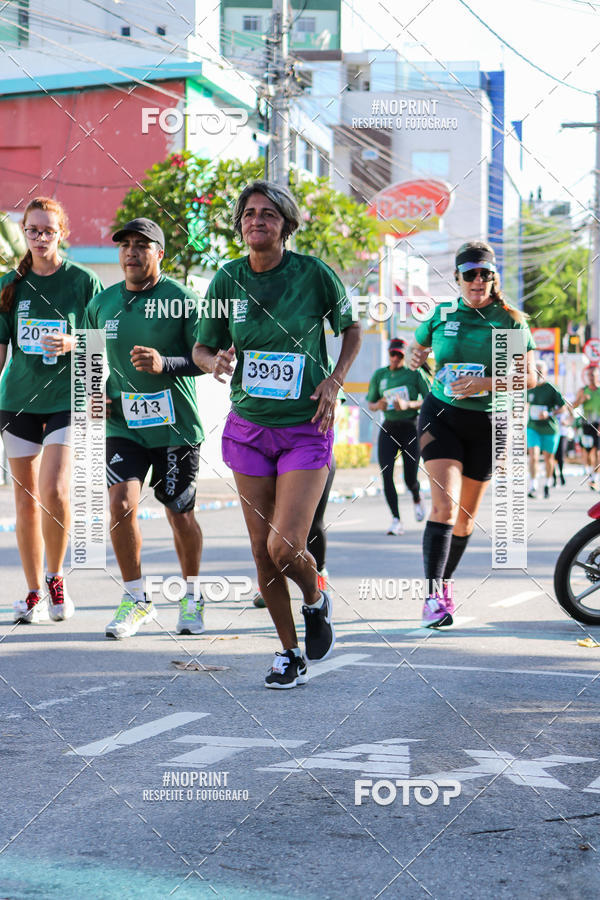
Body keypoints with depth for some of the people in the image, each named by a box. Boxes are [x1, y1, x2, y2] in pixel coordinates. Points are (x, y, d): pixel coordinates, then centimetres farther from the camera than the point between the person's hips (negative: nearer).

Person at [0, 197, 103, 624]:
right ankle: (34, 592, 17)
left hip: (67, 397, -3)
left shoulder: (83, 280, -1)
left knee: (54, 491, -17)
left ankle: (56, 578, 6)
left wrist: (72, 344, -17)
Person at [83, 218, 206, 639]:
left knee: (180, 515, 6)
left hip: (176, 426, -2)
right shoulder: (101, 304, 7)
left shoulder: (182, 300, -6)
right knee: (121, 504, -14)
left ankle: (193, 596, 29)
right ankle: (137, 600, 2)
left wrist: (164, 363, -25)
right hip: (123, 423, 3)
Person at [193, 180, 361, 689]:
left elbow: (351, 329, 8)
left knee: (285, 548, -13)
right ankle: (290, 654, 21)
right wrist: (216, 362, -13)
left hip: (305, 429, -3)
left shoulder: (314, 274, -7)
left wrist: (335, 381, -7)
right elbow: (202, 347, 10)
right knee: (262, 551, 5)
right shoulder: (228, 280, 0)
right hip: (248, 426, 3)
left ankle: (316, 602, 21)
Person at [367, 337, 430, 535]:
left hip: (410, 428, -2)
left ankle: (417, 500, 34)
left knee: (410, 479, -2)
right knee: (386, 474, -14)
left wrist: (408, 405, -21)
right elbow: (370, 403, 15)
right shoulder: (379, 375, 8)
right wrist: (378, 405, -9)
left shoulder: (415, 373, -2)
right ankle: (395, 519, -8)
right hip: (388, 429, 3)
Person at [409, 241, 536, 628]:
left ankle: (446, 582, 30)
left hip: (486, 423, 1)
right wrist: (415, 357, -4)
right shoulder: (441, 316, 3)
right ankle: (432, 595, -24)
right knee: (444, 505, -19)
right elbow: (417, 349, 21)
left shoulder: (511, 321, -1)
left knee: (466, 516, 9)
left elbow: (529, 377, -7)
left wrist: (484, 384, -21)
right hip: (442, 416, -1)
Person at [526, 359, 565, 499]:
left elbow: (562, 407, -8)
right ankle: (533, 487, -16)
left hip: (549, 429, -2)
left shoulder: (552, 389, -10)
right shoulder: (530, 388, 4)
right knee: (533, 456, -15)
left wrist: (549, 414, -23)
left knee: (548, 458, 9)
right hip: (533, 428, 2)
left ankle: (547, 484, 32)